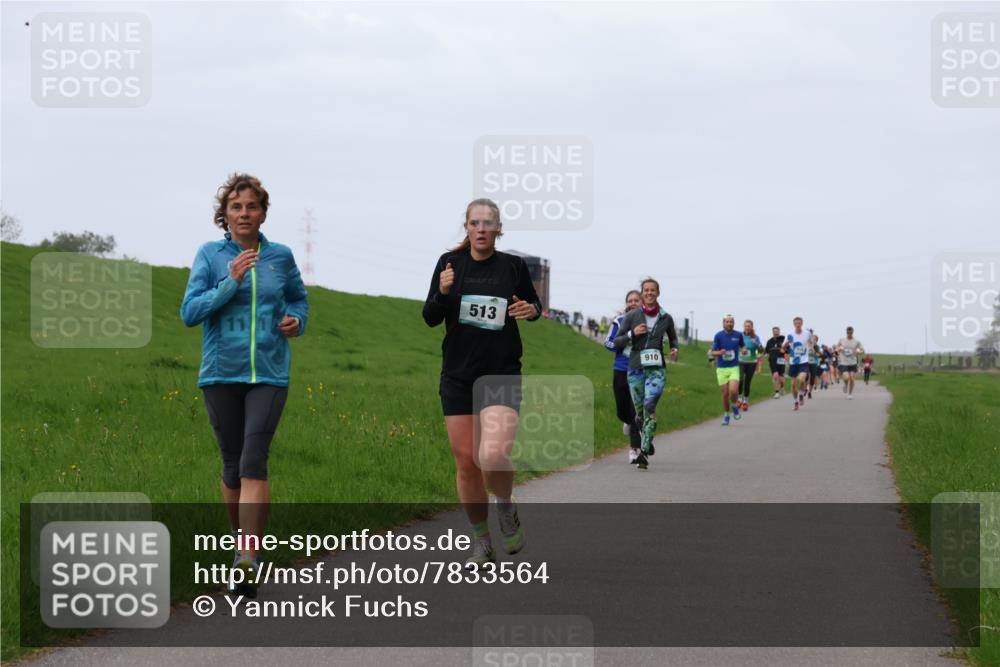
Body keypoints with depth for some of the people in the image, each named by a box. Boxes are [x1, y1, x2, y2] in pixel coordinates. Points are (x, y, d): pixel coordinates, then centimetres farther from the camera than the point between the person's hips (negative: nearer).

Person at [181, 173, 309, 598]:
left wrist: (296, 320, 1)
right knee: (232, 464, 9)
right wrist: (231, 282, -19)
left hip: (269, 375, -1)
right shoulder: (210, 255, 0)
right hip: (221, 374, 1)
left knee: (253, 462, -14)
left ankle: (248, 562, -19)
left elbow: (299, 298, 23)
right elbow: (189, 312, -8)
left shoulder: (280, 256, 5)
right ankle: (242, 543, 30)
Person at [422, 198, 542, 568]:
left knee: (493, 456, -21)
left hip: (501, 374, -2)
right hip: (458, 376, 2)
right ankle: (482, 544, 19)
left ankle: (506, 507, 12)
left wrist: (532, 310, -8)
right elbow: (430, 318, 2)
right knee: (466, 462, 4)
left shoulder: (513, 266, -1)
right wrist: (443, 293, -17)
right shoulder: (451, 263, 1)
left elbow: (534, 305, 15)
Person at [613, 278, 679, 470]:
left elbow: (673, 338, 22)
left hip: (657, 368, -1)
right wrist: (632, 333, -13)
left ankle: (644, 453, -19)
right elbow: (617, 342, 4)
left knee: (649, 406, -18)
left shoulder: (666, 318, 4)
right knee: (639, 410, 7)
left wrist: (674, 349, 2)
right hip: (636, 367, 1)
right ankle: (647, 443, 33)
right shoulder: (631, 316, 1)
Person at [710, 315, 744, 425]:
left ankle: (734, 406, 13)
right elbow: (713, 352, -1)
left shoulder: (738, 335, 1)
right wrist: (720, 352, -23)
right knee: (725, 394, 0)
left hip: (734, 368, 0)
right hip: (721, 368, 0)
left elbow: (742, 346, 18)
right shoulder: (718, 336, -3)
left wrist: (743, 349, -5)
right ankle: (726, 415, 21)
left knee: (733, 391, -19)